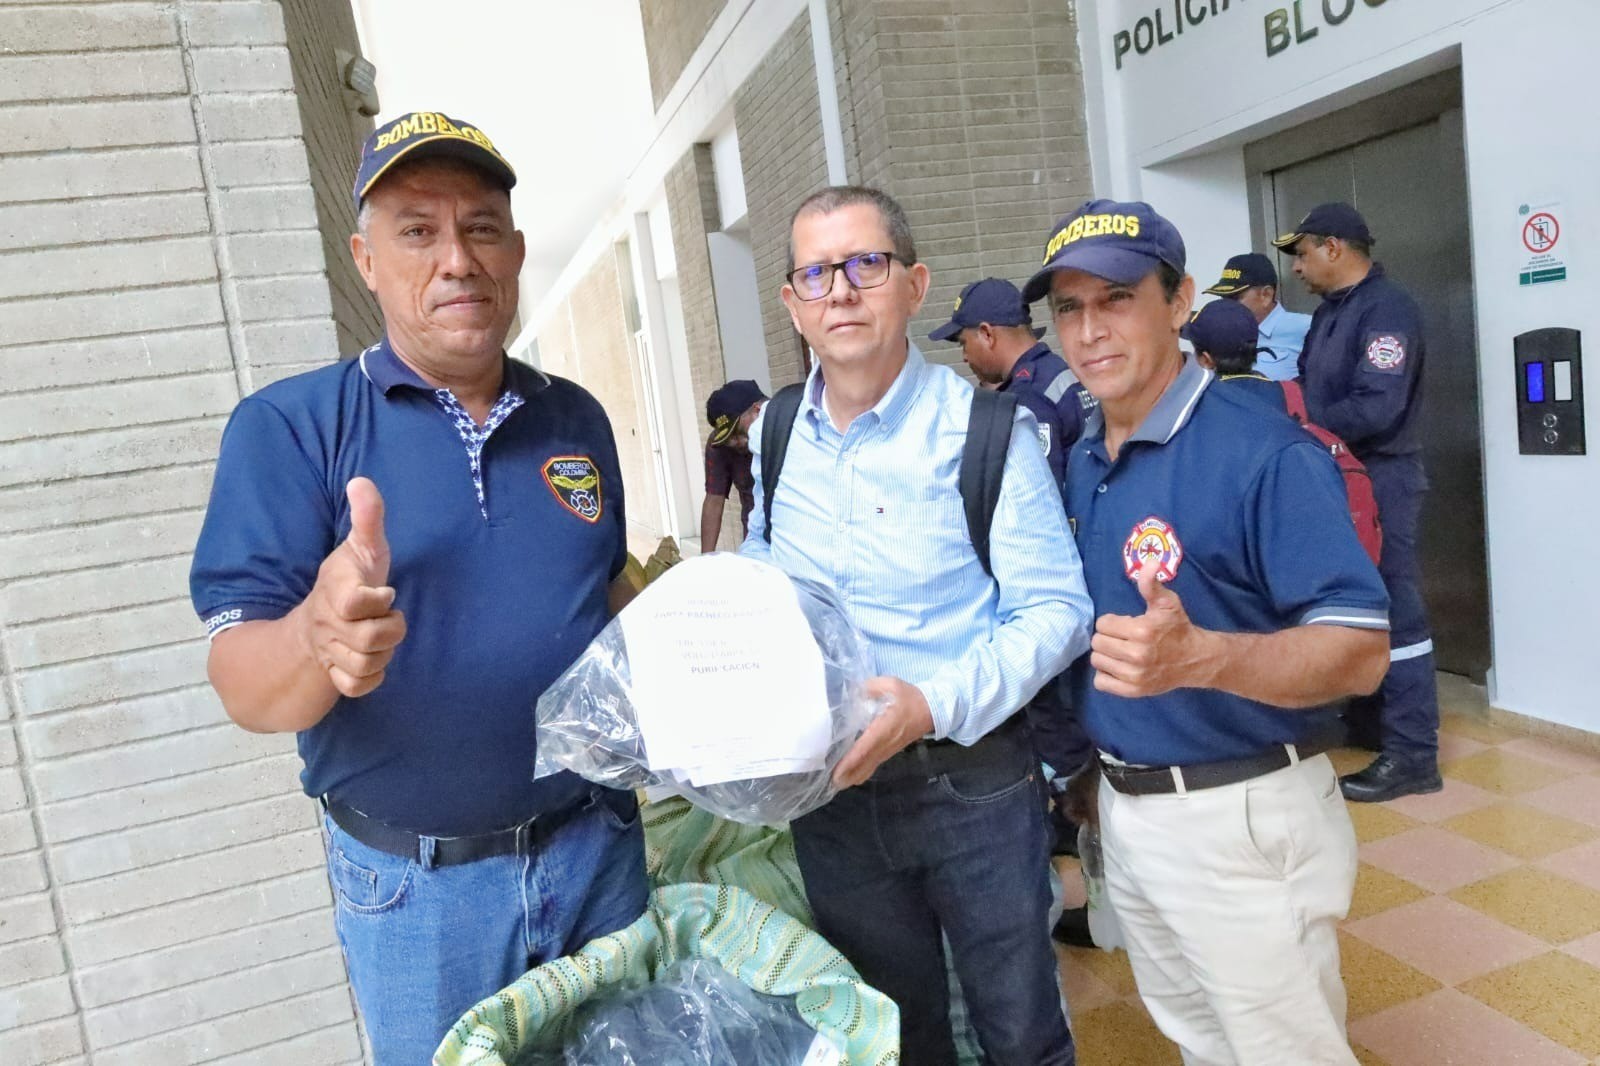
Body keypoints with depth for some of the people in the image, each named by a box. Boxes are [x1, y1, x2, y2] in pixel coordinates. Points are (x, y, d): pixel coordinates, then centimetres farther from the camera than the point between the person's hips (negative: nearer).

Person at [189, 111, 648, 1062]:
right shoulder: (289, 428, -10)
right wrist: (318, 638, -39)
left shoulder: (575, 419, 2)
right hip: (417, 887, -3)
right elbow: (245, 687, -17)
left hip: (596, 845, 4)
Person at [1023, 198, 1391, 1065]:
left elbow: (1359, 652, -22)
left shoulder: (1264, 452, -19)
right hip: (1121, 805, 7)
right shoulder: (1076, 463, 4)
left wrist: (1198, 656, -39)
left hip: (1241, 816, -7)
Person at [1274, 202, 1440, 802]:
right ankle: (1367, 720, 32)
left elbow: (1377, 410, -25)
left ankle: (1411, 755, 3)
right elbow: (1310, 388, 14)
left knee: (1393, 613, -4)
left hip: (1379, 481, -9)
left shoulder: (1386, 309, -15)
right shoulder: (1330, 311, 14)